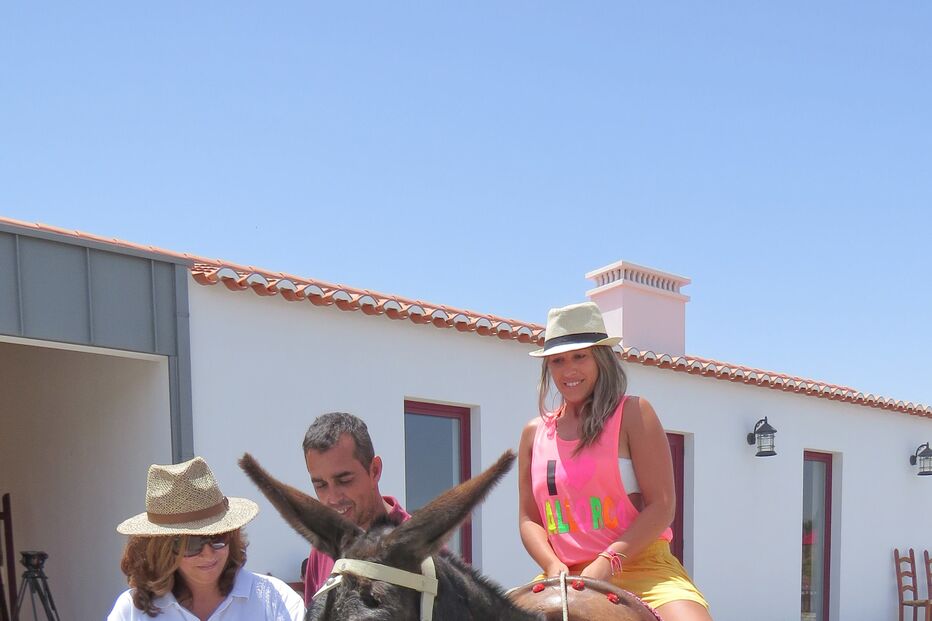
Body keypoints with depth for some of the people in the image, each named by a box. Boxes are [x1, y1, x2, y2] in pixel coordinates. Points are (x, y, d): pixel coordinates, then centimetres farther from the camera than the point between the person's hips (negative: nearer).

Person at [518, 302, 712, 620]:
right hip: (566, 579, 4)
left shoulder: (633, 413, -1)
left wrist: (609, 562, -18)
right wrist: (553, 565, -9)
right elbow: (529, 519, 11)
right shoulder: (535, 433, 10)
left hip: (642, 567, -4)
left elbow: (661, 506, -8)